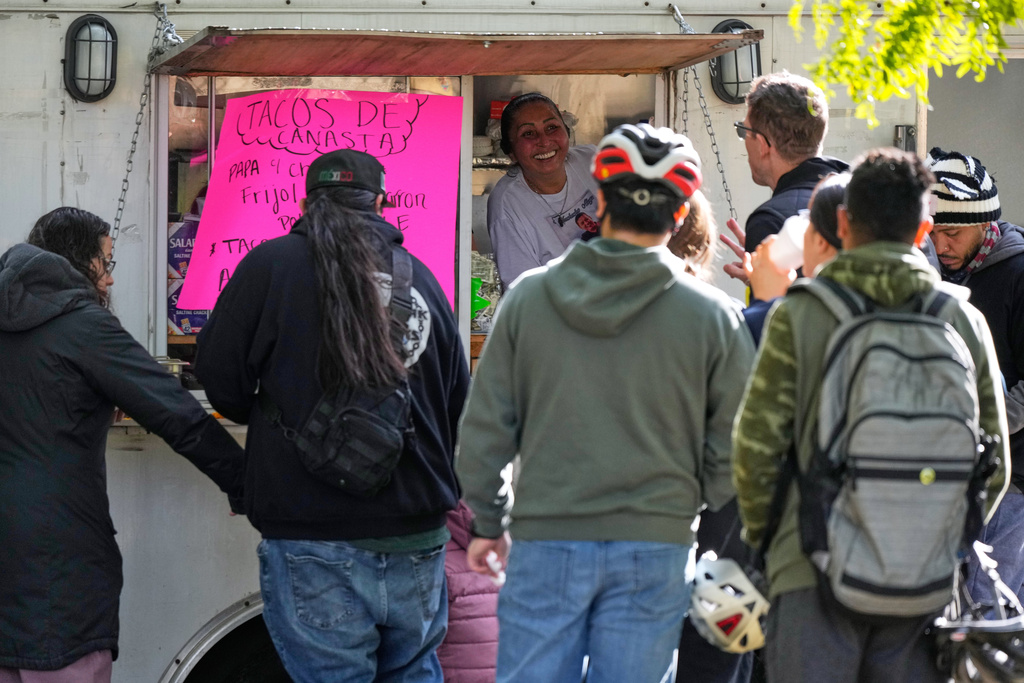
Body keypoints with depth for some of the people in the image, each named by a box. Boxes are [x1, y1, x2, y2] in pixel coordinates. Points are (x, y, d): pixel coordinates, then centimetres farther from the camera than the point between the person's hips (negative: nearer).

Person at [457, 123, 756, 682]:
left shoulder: (528, 296, 1)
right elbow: (731, 448, 0)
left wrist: (487, 522, 16)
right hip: (653, 549, 0)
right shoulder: (712, 315, -3)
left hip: (545, 542, 1)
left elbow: (484, 428, 4)